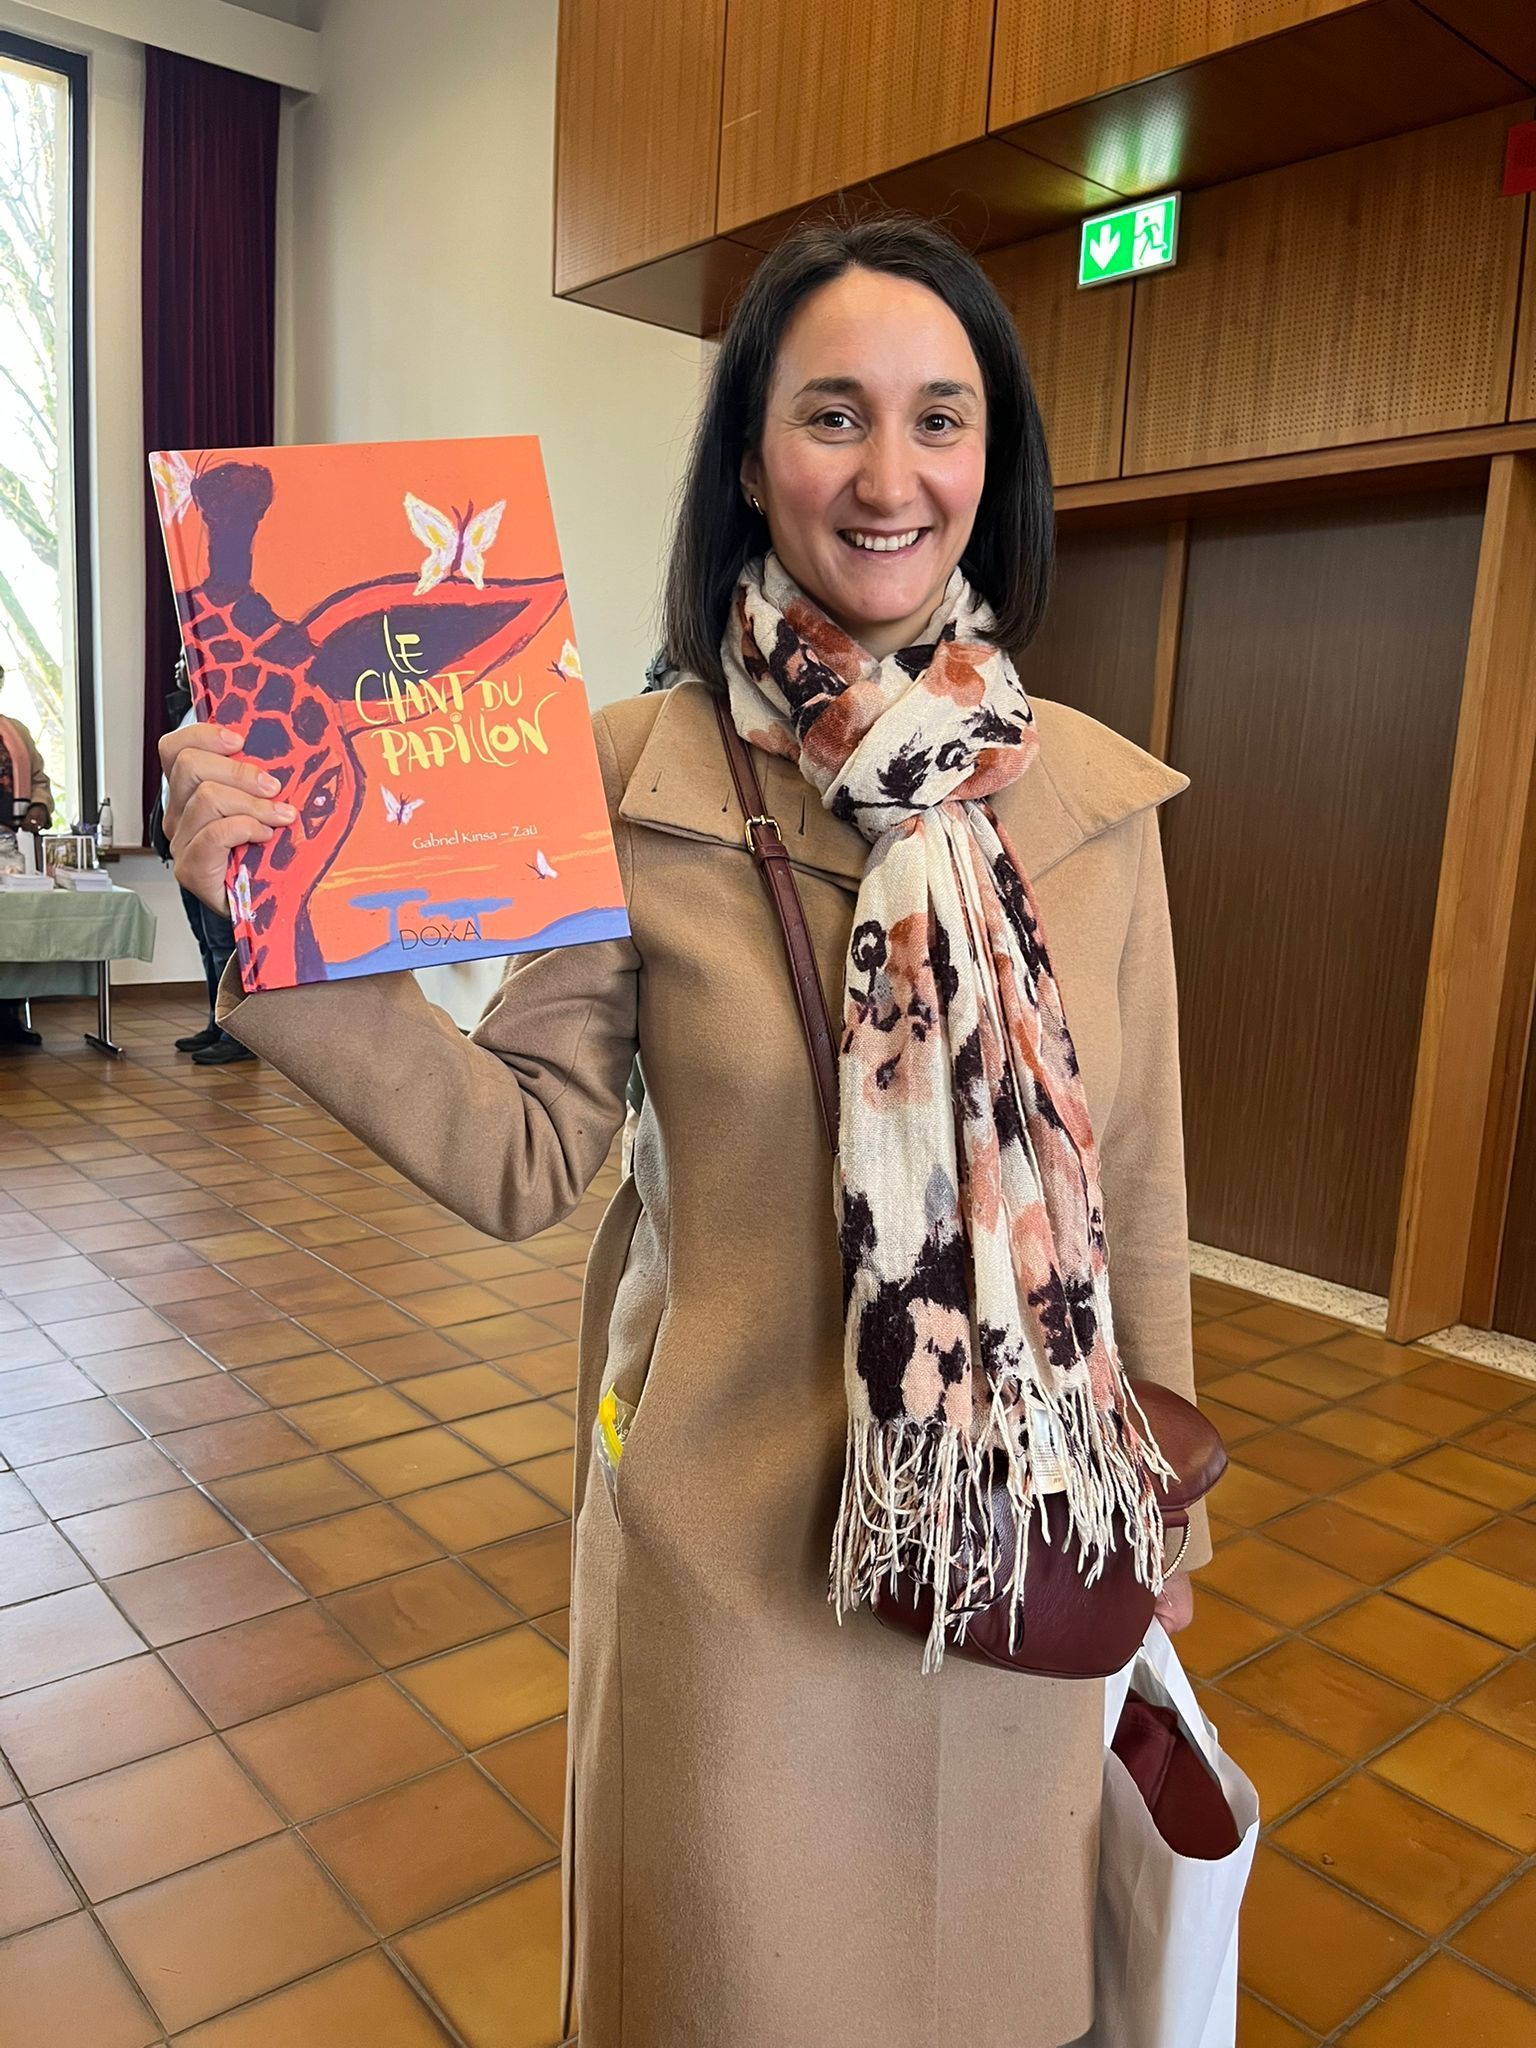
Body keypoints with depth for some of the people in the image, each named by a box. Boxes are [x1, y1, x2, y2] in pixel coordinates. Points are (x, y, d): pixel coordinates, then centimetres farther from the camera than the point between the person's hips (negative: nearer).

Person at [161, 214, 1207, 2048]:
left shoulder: (1096, 790, -6)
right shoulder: (636, 779, -12)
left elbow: (1135, 1180, 1)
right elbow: (525, 1157, -12)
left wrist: (1160, 1492, 8)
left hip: (1014, 1519, 3)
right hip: (730, 1530, -2)